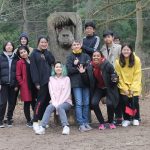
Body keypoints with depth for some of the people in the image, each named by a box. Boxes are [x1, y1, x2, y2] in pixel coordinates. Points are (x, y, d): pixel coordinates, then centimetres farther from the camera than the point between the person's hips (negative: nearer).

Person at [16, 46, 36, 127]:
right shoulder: (19, 62, -2)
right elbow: (18, 75, -4)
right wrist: (22, 84, -11)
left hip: (33, 85, 4)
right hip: (25, 86, -4)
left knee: (33, 102, 9)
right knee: (27, 103, 1)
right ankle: (28, 121, 8)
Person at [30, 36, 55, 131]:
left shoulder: (47, 53, 17)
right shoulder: (34, 54, 1)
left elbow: (52, 61, 0)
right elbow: (33, 68, -7)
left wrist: (46, 51, -4)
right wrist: (36, 82, -14)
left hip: (49, 80, 5)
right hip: (41, 81, -5)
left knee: (46, 101, 5)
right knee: (40, 101, -7)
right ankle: (35, 122, -3)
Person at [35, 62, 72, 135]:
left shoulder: (66, 79, 6)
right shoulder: (51, 79, 13)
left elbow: (66, 92, -4)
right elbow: (51, 92, 3)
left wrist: (59, 103, -15)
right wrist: (55, 103, -13)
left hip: (65, 101, -2)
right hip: (54, 102, 2)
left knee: (60, 107, -34)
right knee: (49, 107, -29)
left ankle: (66, 127, -38)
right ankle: (42, 127, -40)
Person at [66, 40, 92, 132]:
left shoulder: (86, 56, 14)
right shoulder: (70, 57, 10)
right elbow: (69, 69, -3)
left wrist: (78, 64, -8)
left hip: (86, 82, 2)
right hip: (76, 83, -2)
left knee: (86, 103, 0)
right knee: (79, 104, -8)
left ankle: (86, 122, 7)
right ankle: (81, 124, -8)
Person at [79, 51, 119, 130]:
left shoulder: (107, 65, -18)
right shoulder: (90, 67, -7)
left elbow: (115, 77, -8)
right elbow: (88, 82, -2)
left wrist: (114, 80, -30)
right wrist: (83, 73, -16)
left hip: (109, 88, -3)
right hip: (98, 89, 3)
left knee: (110, 103, -25)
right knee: (94, 103, -21)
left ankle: (111, 122, 5)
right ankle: (102, 123, -1)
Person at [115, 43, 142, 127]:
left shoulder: (136, 60, -10)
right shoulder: (118, 62, -8)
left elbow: (137, 76, -10)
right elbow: (119, 76, -6)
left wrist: (133, 88, -15)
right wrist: (124, 88, -11)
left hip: (134, 87, -1)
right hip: (123, 87, 1)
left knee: (134, 102, -9)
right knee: (125, 102, -10)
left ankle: (136, 119, 15)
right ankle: (127, 119, 11)